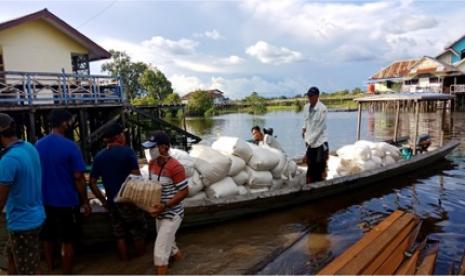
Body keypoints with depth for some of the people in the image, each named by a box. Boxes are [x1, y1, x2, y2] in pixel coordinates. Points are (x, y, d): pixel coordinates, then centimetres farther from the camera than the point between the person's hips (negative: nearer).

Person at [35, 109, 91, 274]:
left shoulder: (38, 145, 1)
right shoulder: (70, 146, -17)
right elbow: (78, 177, -17)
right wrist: (85, 202, -7)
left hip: (45, 201, 6)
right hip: (66, 202, -6)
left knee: (47, 238, 20)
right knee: (67, 242, 8)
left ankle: (50, 269, 36)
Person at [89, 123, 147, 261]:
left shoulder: (99, 156, 3)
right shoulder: (127, 152, -13)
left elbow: (92, 183, 4)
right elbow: (137, 177, -18)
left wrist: (104, 201, 10)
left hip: (112, 202, 5)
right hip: (130, 200, -5)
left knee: (119, 235, 17)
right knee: (138, 233, 12)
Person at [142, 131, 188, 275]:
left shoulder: (175, 167, -25)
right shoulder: (152, 163, 0)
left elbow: (184, 192, -22)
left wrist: (165, 206, -29)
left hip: (172, 214, -8)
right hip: (160, 213, 8)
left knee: (160, 251, -5)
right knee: (166, 243, 27)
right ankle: (177, 256, 54)